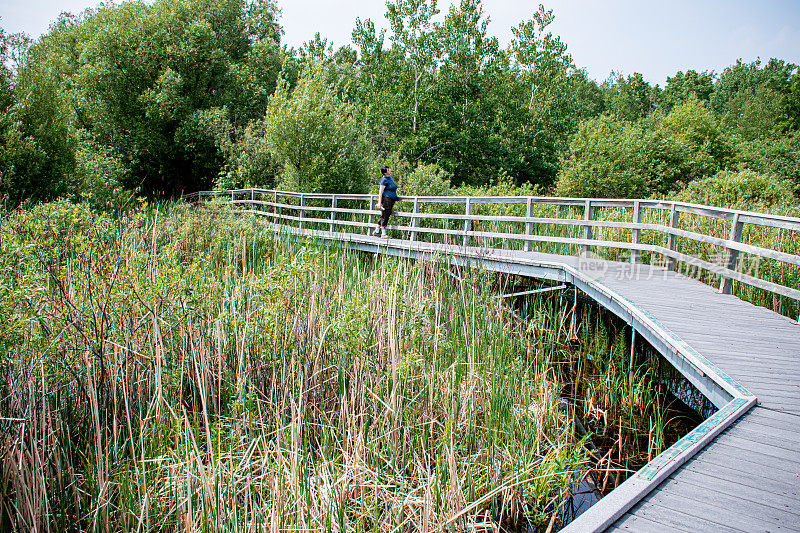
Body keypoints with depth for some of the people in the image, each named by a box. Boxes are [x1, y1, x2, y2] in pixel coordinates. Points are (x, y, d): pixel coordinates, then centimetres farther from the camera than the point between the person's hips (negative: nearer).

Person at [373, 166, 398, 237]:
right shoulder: (384, 180, -13)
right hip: (386, 199, -9)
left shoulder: (390, 176, 14)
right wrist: (379, 202, -20)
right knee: (385, 216, -6)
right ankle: (384, 233, -3)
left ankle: (376, 231, 18)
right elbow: (381, 191, -15)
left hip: (391, 200, 9)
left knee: (384, 216, 11)